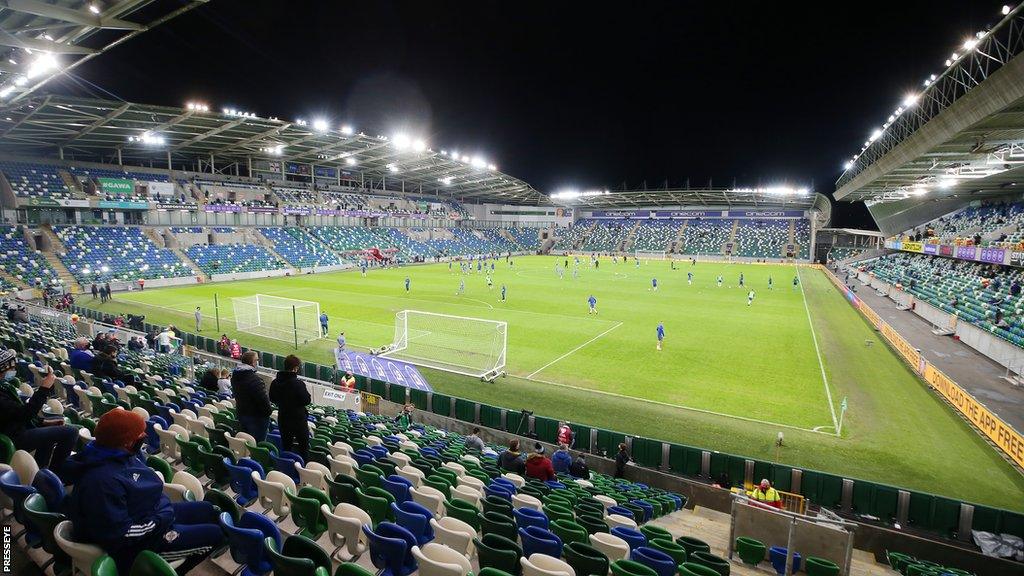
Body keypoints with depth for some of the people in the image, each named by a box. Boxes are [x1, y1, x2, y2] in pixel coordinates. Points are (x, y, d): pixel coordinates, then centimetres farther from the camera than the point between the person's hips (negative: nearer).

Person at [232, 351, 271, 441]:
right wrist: (268, 412, -8)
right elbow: (263, 399, -23)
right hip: (256, 417, -9)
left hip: (240, 413, 9)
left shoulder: (235, 376, 5)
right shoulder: (255, 379, -25)